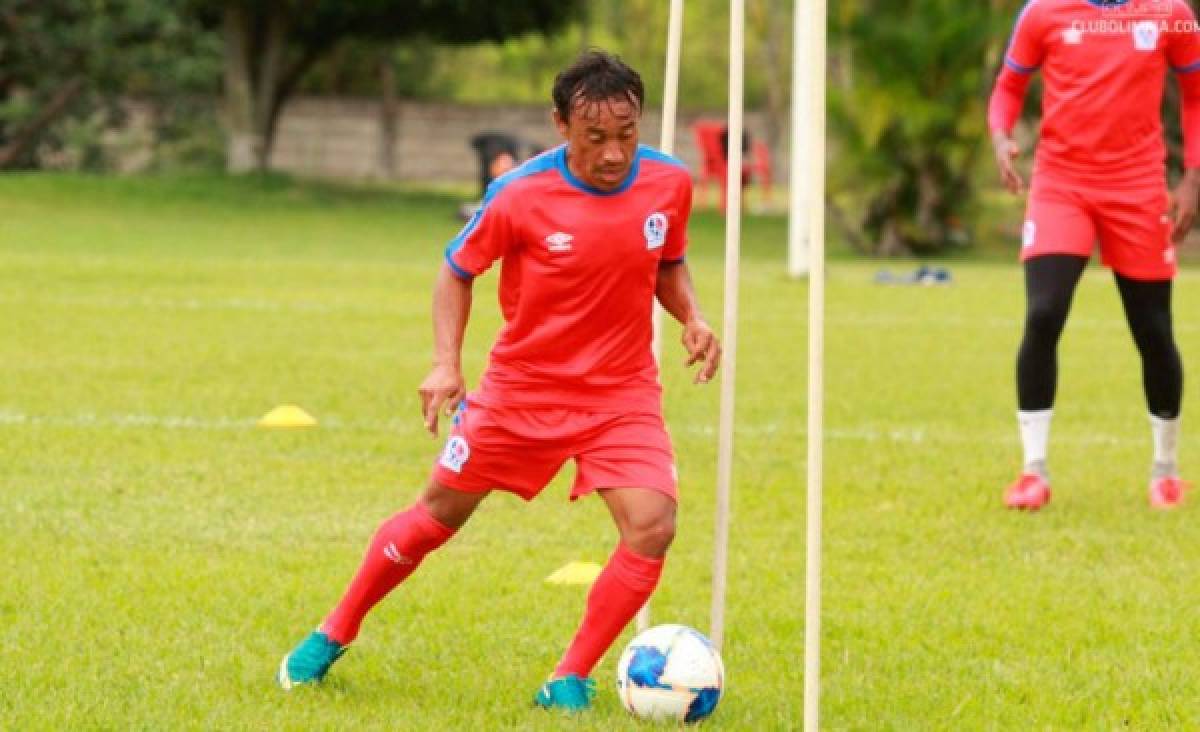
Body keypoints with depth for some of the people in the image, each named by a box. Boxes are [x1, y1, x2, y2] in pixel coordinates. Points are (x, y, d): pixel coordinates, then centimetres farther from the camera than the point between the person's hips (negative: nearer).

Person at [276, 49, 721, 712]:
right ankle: (332, 636, 31)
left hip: (621, 391, 2)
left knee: (652, 526, -19)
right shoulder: (520, 195, -18)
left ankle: (571, 680, -4)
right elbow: (457, 270, -2)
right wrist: (446, 363, -14)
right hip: (522, 383, -1)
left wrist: (692, 319, -7)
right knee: (439, 513, 10)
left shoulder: (669, 184, -9)